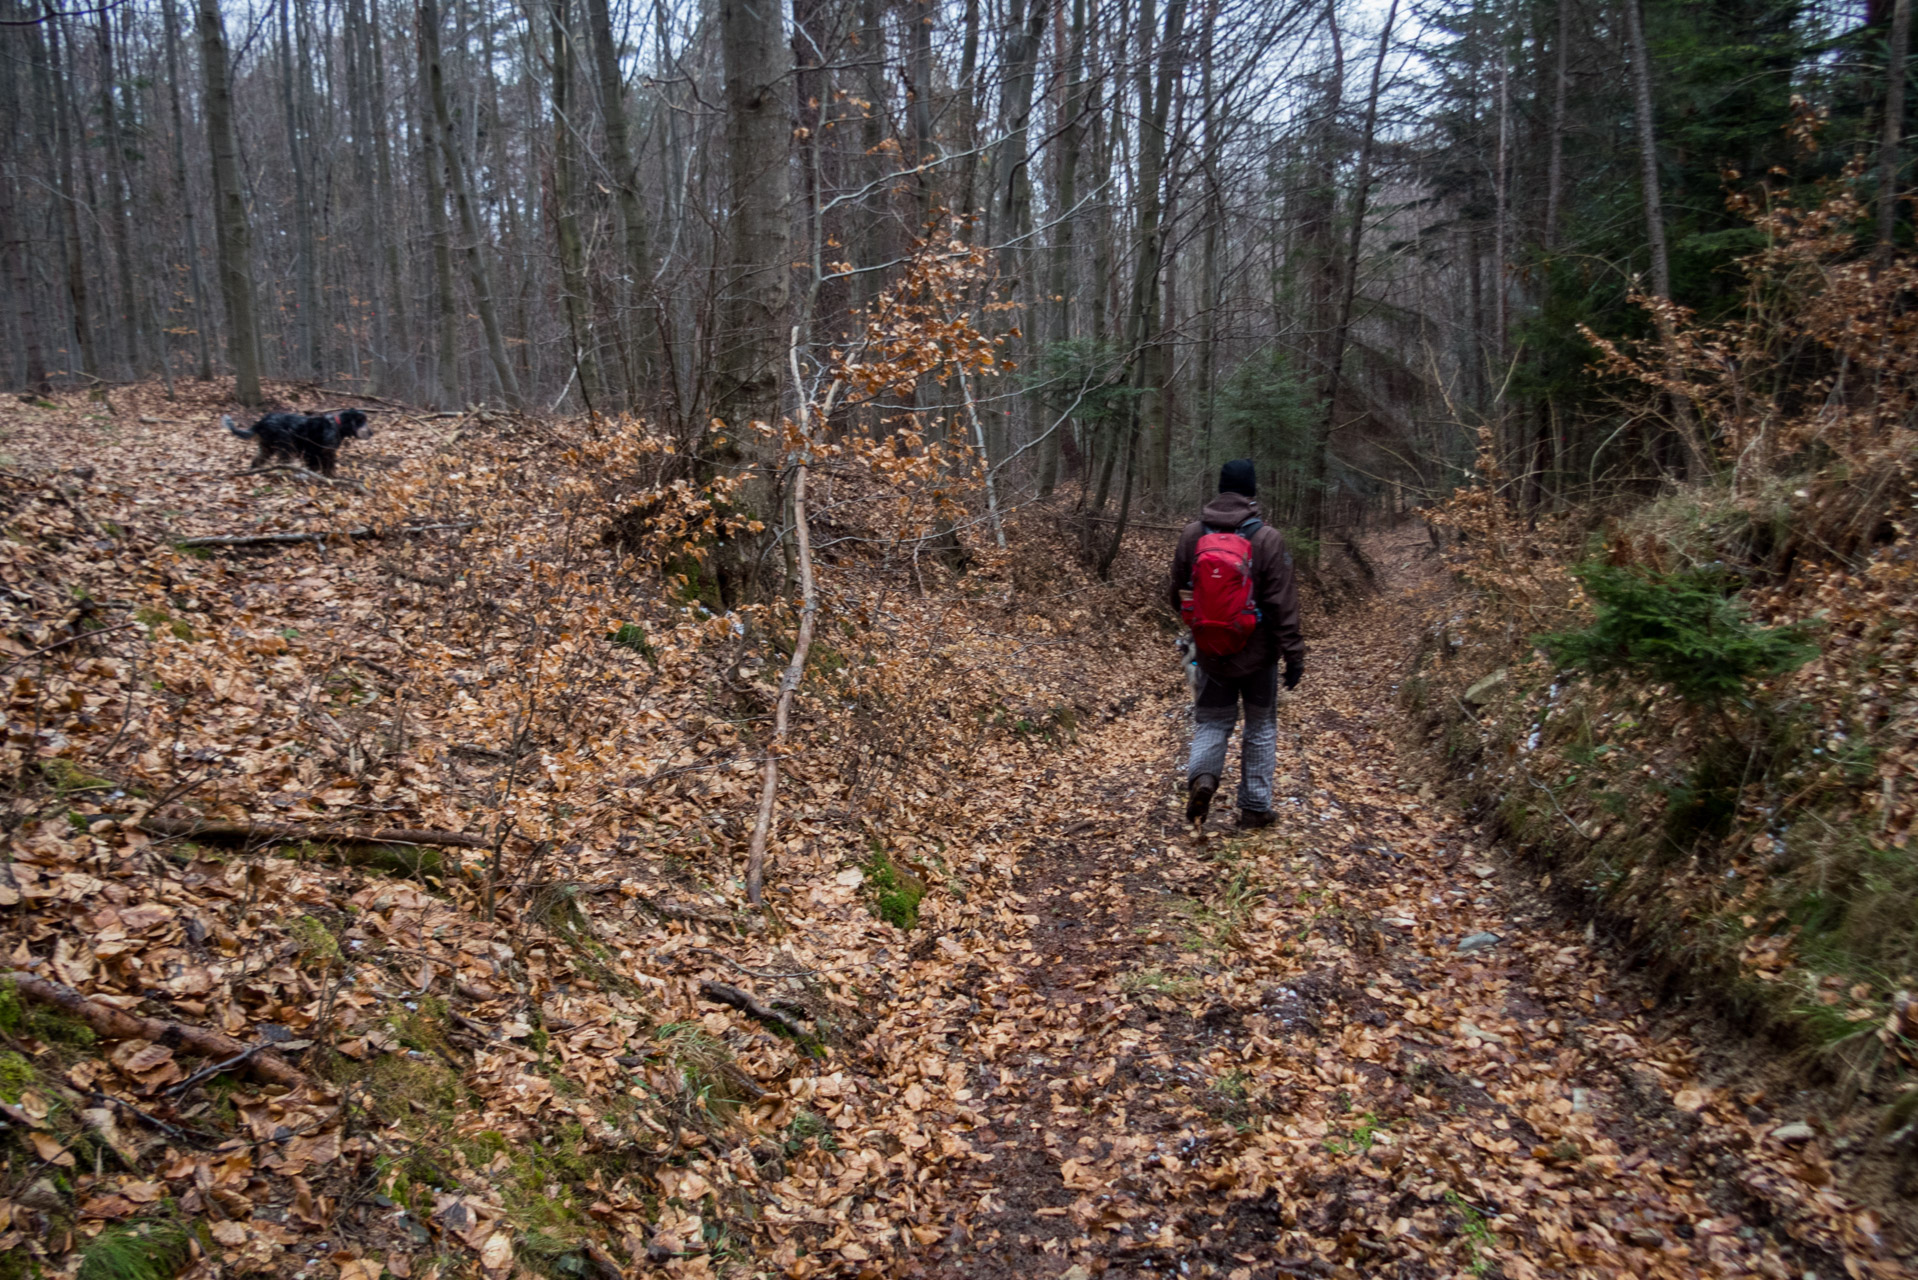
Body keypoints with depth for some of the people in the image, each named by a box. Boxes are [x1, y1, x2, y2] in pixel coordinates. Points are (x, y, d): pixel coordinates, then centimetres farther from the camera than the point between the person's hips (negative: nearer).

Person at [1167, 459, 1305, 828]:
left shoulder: (1192, 534, -4)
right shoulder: (1267, 539, -15)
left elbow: (1178, 593, 7)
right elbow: (1283, 605, -14)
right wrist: (1294, 655, -7)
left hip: (1211, 650, 2)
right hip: (1258, 652, -2)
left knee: (1212, 720, 15)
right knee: (1261, 726, 13)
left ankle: (1202, 774, -13)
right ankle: (1254, 808, 17)